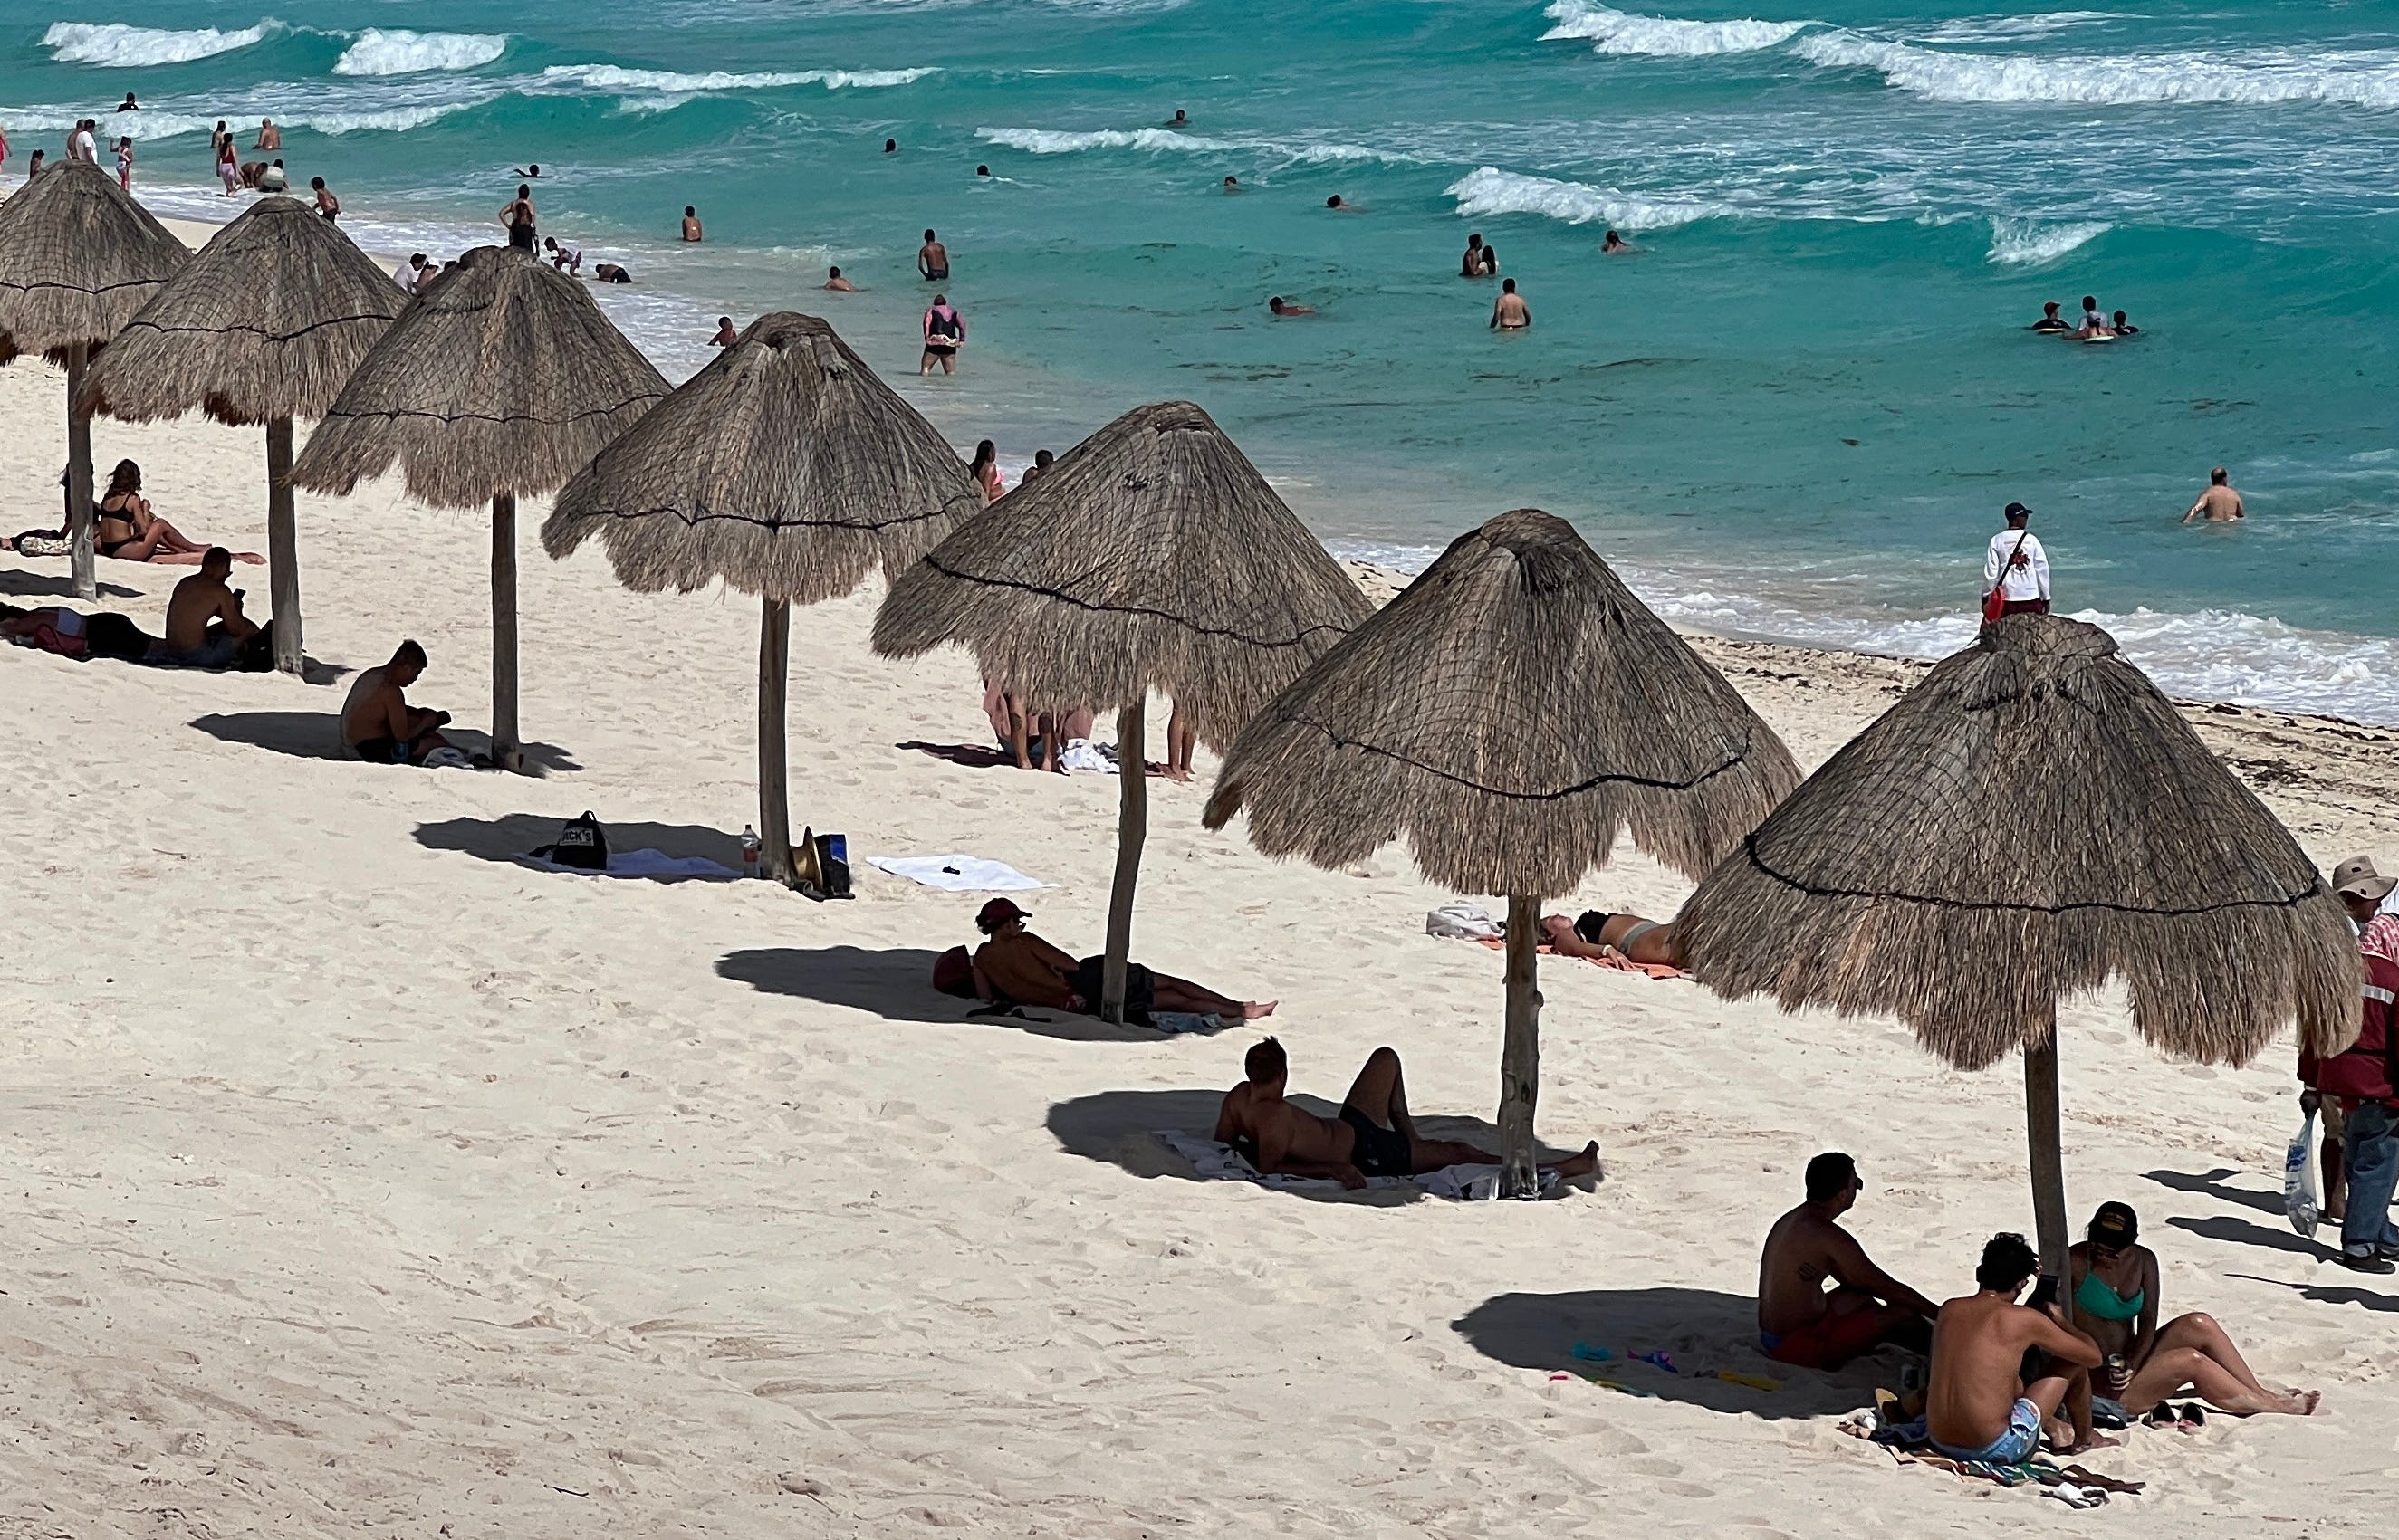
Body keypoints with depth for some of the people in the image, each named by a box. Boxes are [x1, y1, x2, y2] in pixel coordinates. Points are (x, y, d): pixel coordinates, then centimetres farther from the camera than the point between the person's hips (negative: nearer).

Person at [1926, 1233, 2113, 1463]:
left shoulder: (1948, 1310, 7)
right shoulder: (2025, 1319, -8)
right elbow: (2094, 1357, 2)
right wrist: (2060, 1320, 20)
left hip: (1940, 1443, 6)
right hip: (1997, 1450, -6)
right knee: (2075, 1362, 13)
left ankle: (2055, 1427, 48)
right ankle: (2084, 1440, 36)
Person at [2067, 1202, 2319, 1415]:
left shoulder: (2143, 1261, 4)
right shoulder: (2075, 1262, -13)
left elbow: (2148, 1322, -2)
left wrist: (2130, 1365, -20)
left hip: (2129, 1365, 7)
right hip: (2097, 1384, -6)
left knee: (2199, 1325, -10)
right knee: (2190, 1361, -19)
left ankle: (2260, 1394, -7)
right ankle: (2271, 1406, -8)